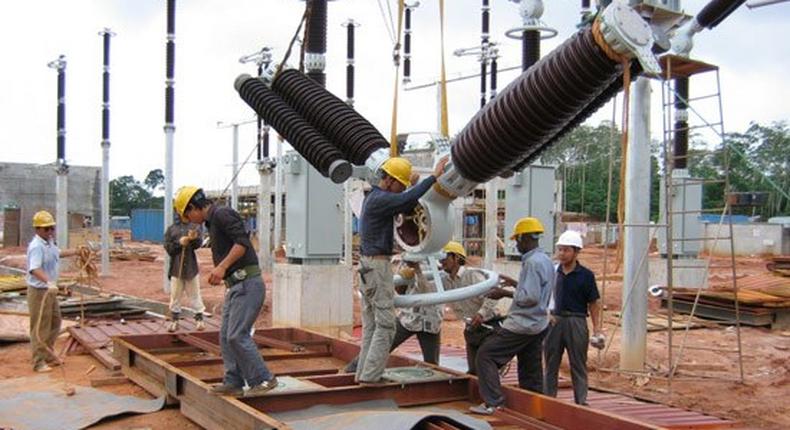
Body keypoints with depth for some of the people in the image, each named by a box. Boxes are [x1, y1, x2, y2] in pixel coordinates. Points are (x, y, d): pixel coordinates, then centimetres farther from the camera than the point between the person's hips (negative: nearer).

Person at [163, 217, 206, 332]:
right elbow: (167, 247, -3)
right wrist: (179, 243, -19)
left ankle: (199, 318, 16)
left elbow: (197, 244, -12)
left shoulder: (195, 226, -1)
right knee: (175, 295, 9)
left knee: (195, 294, 8)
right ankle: (174, 320, 18)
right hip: (176, 267, 1)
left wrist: (193, 239, -33)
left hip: (191, 267, -1)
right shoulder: (171, 228, 2)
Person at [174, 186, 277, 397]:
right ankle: (233, 382, 14)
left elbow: (242, 242, -22)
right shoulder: (212, 222, 21)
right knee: (226, 336, 9)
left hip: (246, 284, -10)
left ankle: (263, 379, -3)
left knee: (237, 335, -11)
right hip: (235, 285, 10)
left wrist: (222, 267, -25)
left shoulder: (222, 214, -10)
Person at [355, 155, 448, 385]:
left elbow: (405, 206, 22)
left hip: (367, 265, 10)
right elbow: (407, 199, -29)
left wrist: (432, 185, 13)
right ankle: (370, 375, -6)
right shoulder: (379, 199, -15)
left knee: (371, 325, 11)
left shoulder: (374, 197, 16)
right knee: (385, 325, -6)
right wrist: (434, 176, -24)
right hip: (377, 265, -10)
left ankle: (364, 373, 12)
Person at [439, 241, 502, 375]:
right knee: (473, 371, 10)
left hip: (489, 328, -7)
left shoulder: (473, 276, -16)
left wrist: (481, 313, -42)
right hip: (471, 330, 7)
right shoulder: (445, 283, 6)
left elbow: (491, 296, -27)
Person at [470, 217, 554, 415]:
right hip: (538, 325, 10)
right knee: (531, 371, 14)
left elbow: (530, 297, -23)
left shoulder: (533, 262, -18)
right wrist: (515, 283, 20)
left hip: (522, 325, -10)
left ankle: (492, 402, -6)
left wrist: (505, 293, -14)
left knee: (486, 355, -4)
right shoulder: (545, 260, 14)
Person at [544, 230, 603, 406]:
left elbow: (594, 304, -2)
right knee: (551, 365, 9)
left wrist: (596, 329, -6)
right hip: (554, 321, 4)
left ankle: (581, 402, 10)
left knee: (578, 366, 3)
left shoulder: (585, 275, -4)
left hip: (576, 322, -4)